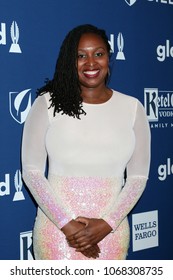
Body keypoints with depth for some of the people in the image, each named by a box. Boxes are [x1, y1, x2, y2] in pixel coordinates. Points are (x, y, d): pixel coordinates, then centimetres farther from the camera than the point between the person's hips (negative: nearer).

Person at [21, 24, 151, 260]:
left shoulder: (132, 108, 1)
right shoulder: (47, 103, -3)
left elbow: (138, 176, 2)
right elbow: (32, 170, -4)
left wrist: (106, 224, -9)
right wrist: (67, 223, -11)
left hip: (110, 230, 1)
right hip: (58, 229, -1)